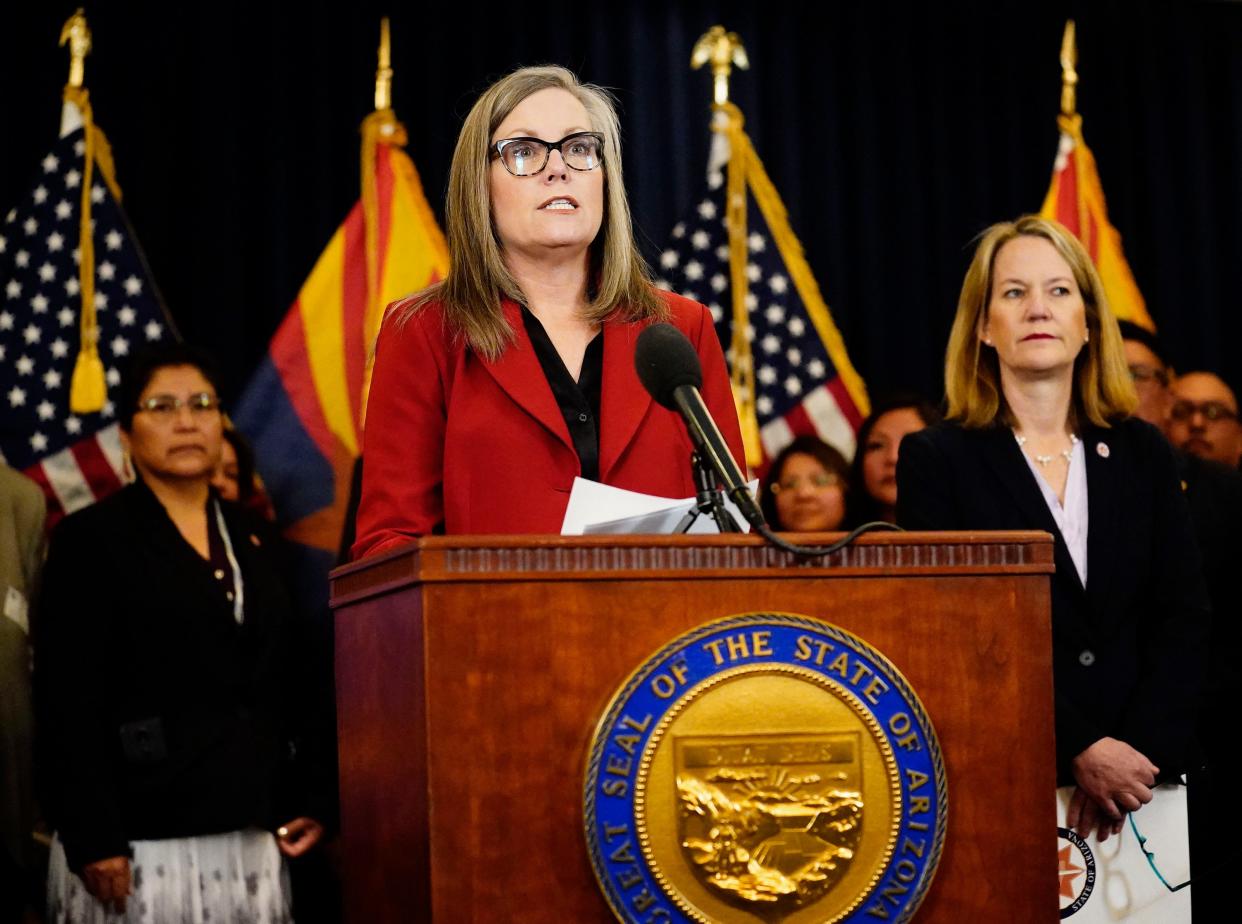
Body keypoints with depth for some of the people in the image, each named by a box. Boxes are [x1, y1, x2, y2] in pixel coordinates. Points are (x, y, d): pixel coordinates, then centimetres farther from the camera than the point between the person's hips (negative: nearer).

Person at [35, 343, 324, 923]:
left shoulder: (253, 541, 16)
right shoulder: (90, 540, -1)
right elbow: (68, 704, -8)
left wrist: (298, 804, 6)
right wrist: (93, 842, -15)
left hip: (249, 839, 5)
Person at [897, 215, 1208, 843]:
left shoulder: (1143, 454, 10)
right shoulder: (936, 459, 0)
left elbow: (1183, 615, 5)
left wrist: (1137, 754, -9)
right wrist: (1081, 751, -13)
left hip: (1143, 775, 3)